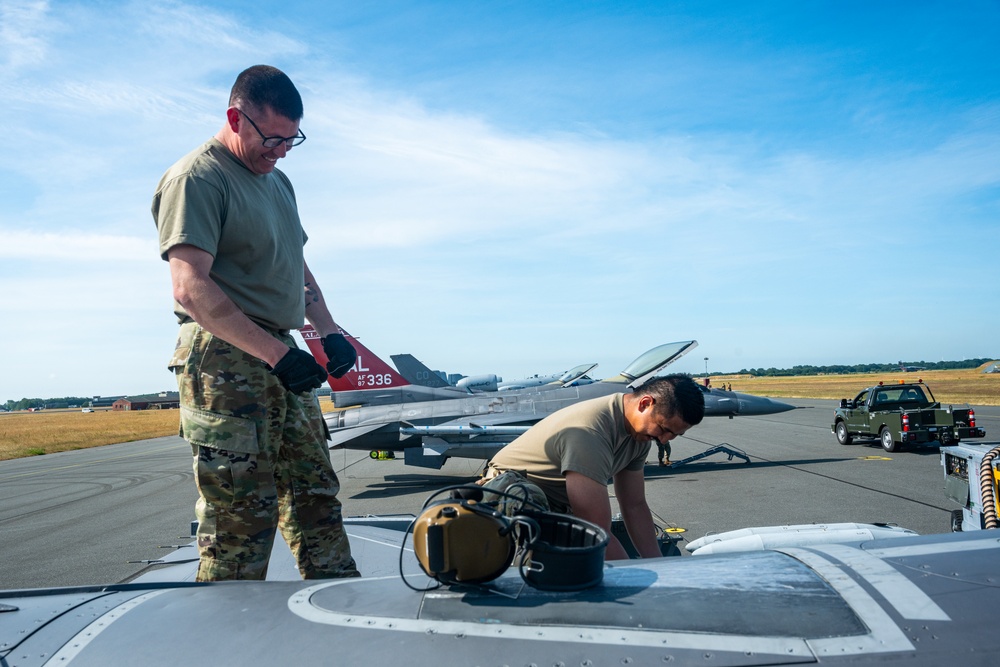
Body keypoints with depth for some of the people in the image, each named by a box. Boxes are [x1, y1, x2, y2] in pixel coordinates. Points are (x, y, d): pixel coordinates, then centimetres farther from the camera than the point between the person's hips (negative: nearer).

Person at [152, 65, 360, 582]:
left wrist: (330, 332, 11)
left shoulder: (278, 182, 21)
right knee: (239, 523, -7)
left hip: (279, 360, 9)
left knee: (316, 501, 10)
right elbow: (191, 289, -19)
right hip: (224, 361, -9)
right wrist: (277, 354, -23)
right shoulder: (196, 179, -9)